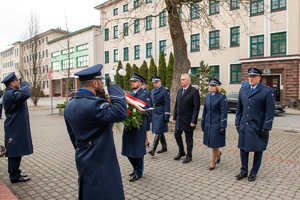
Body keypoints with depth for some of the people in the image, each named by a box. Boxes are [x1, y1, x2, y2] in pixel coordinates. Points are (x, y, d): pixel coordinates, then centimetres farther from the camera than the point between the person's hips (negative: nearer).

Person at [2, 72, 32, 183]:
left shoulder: (10, 93, 16)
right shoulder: (10, 94, -19)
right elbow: (25, 94, -35)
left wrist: (22, 86, 9)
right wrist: (25, 84, -17)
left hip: (17, 127, 11)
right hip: (15, 129, -11)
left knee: (15, 153, 17)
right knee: (15, 153, -2)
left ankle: (14, 174, 28)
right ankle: (15, 176, 9)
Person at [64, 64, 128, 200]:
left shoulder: (70, 105, 5)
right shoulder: (93, 104, -25)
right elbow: (121, 113, -36)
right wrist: (113, 87, -22)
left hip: (83, 161, 9)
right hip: (101, 163, -9)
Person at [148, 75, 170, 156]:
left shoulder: (165, 90, -7)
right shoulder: (152, 91, 15)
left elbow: (167, 104, -11)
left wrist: (167, 116, -15)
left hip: (161, 113, -7)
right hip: (154, 113, 8)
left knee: (158, 131, -9)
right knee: (160, 132, 13)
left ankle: (153, 150, -10)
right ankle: (164, 147, 25)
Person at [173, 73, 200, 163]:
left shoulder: (194, 91, -11)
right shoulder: (179, 90, 11)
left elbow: (196, 107, -14)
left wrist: (193, 121, -17)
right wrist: (174, 117, 11)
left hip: (188, 120, -6)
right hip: (179, 119, 7)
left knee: (189, 138, 6)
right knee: (177, 135, 13)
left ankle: (189, 156, 22)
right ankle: (181, 152, 34)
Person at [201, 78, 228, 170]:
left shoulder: (222, 97, -8)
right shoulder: (207, 96, 10)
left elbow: (224, 112, -11)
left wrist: (223, 126, -14)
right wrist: (202, 123, 15)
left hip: (217, 123, -6)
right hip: (208, 123, 6)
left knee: (214, 143, 1)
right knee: (210, 142, 12)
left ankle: (213, 161, 18)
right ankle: (218, 153, 40)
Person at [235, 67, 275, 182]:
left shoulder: (267, 91, -6)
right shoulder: (243, 90, 9)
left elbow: (270, 111, -8)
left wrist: (266, 128, -12)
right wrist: (238, 123, 9)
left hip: (258, 128, -4)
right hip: (244, 127, 4)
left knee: (258, 151, 9)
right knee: (243, 149, 11)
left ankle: (254, 172, 26)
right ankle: (244, 171, 26)